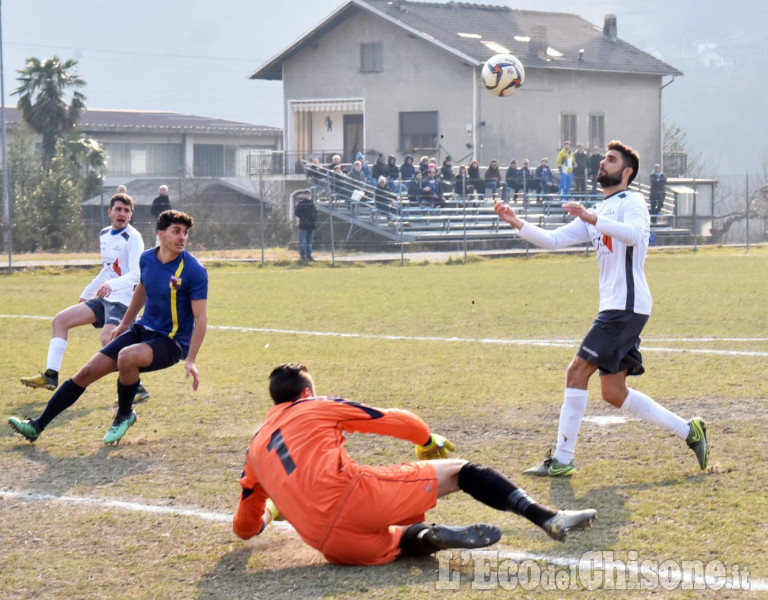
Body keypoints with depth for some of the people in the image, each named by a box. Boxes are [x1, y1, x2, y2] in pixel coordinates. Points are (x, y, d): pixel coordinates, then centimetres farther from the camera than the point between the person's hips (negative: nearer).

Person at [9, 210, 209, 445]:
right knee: (87, 372, -2)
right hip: (143, 329, 6)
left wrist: (190, 360, -24)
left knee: (126, 357, -35)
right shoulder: (147, 259, -1)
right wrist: (125, 324, 29)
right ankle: (37, 426, 8)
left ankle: (124, 416, -6)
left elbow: (201, 318, -18)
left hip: (171, 342, -6)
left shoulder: (194, 271, -19)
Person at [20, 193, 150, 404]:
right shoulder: (104, 234, 12)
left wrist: (112, 285, -42)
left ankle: (137, 389, -23)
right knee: (60, 320, 5)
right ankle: (51, 375, 8)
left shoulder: (133, 238, -13)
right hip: (104, 299, 9)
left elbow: (136, 275, -25)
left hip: (123, 300, -9)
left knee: (107, 338, -31)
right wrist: (86, 294, 31)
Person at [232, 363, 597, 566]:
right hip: (349, 494, -4)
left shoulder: (255, 448, 26)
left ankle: (422, 537, -10)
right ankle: (548, 519, -5)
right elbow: (397, 421, 19)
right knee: (457, 472, 8)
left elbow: (244, 528, 31)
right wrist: (427, 440, 39)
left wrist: (268, 513, 53)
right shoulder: (317, 407, 17)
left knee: (399, 540, 29)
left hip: (330, 545, 4)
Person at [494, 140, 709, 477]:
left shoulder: (631, 202, -5)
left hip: (627, 305, -9)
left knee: (577, 371, -12)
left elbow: (634, 234, -28)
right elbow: (553, 240, 16)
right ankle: (689, 431, 16)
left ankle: (562, 459, -8)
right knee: (613, 392, 8)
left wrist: (591, 219, -34)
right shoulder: (598, 213, 22)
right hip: (615, 307, 9)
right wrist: (517, 224, 4)